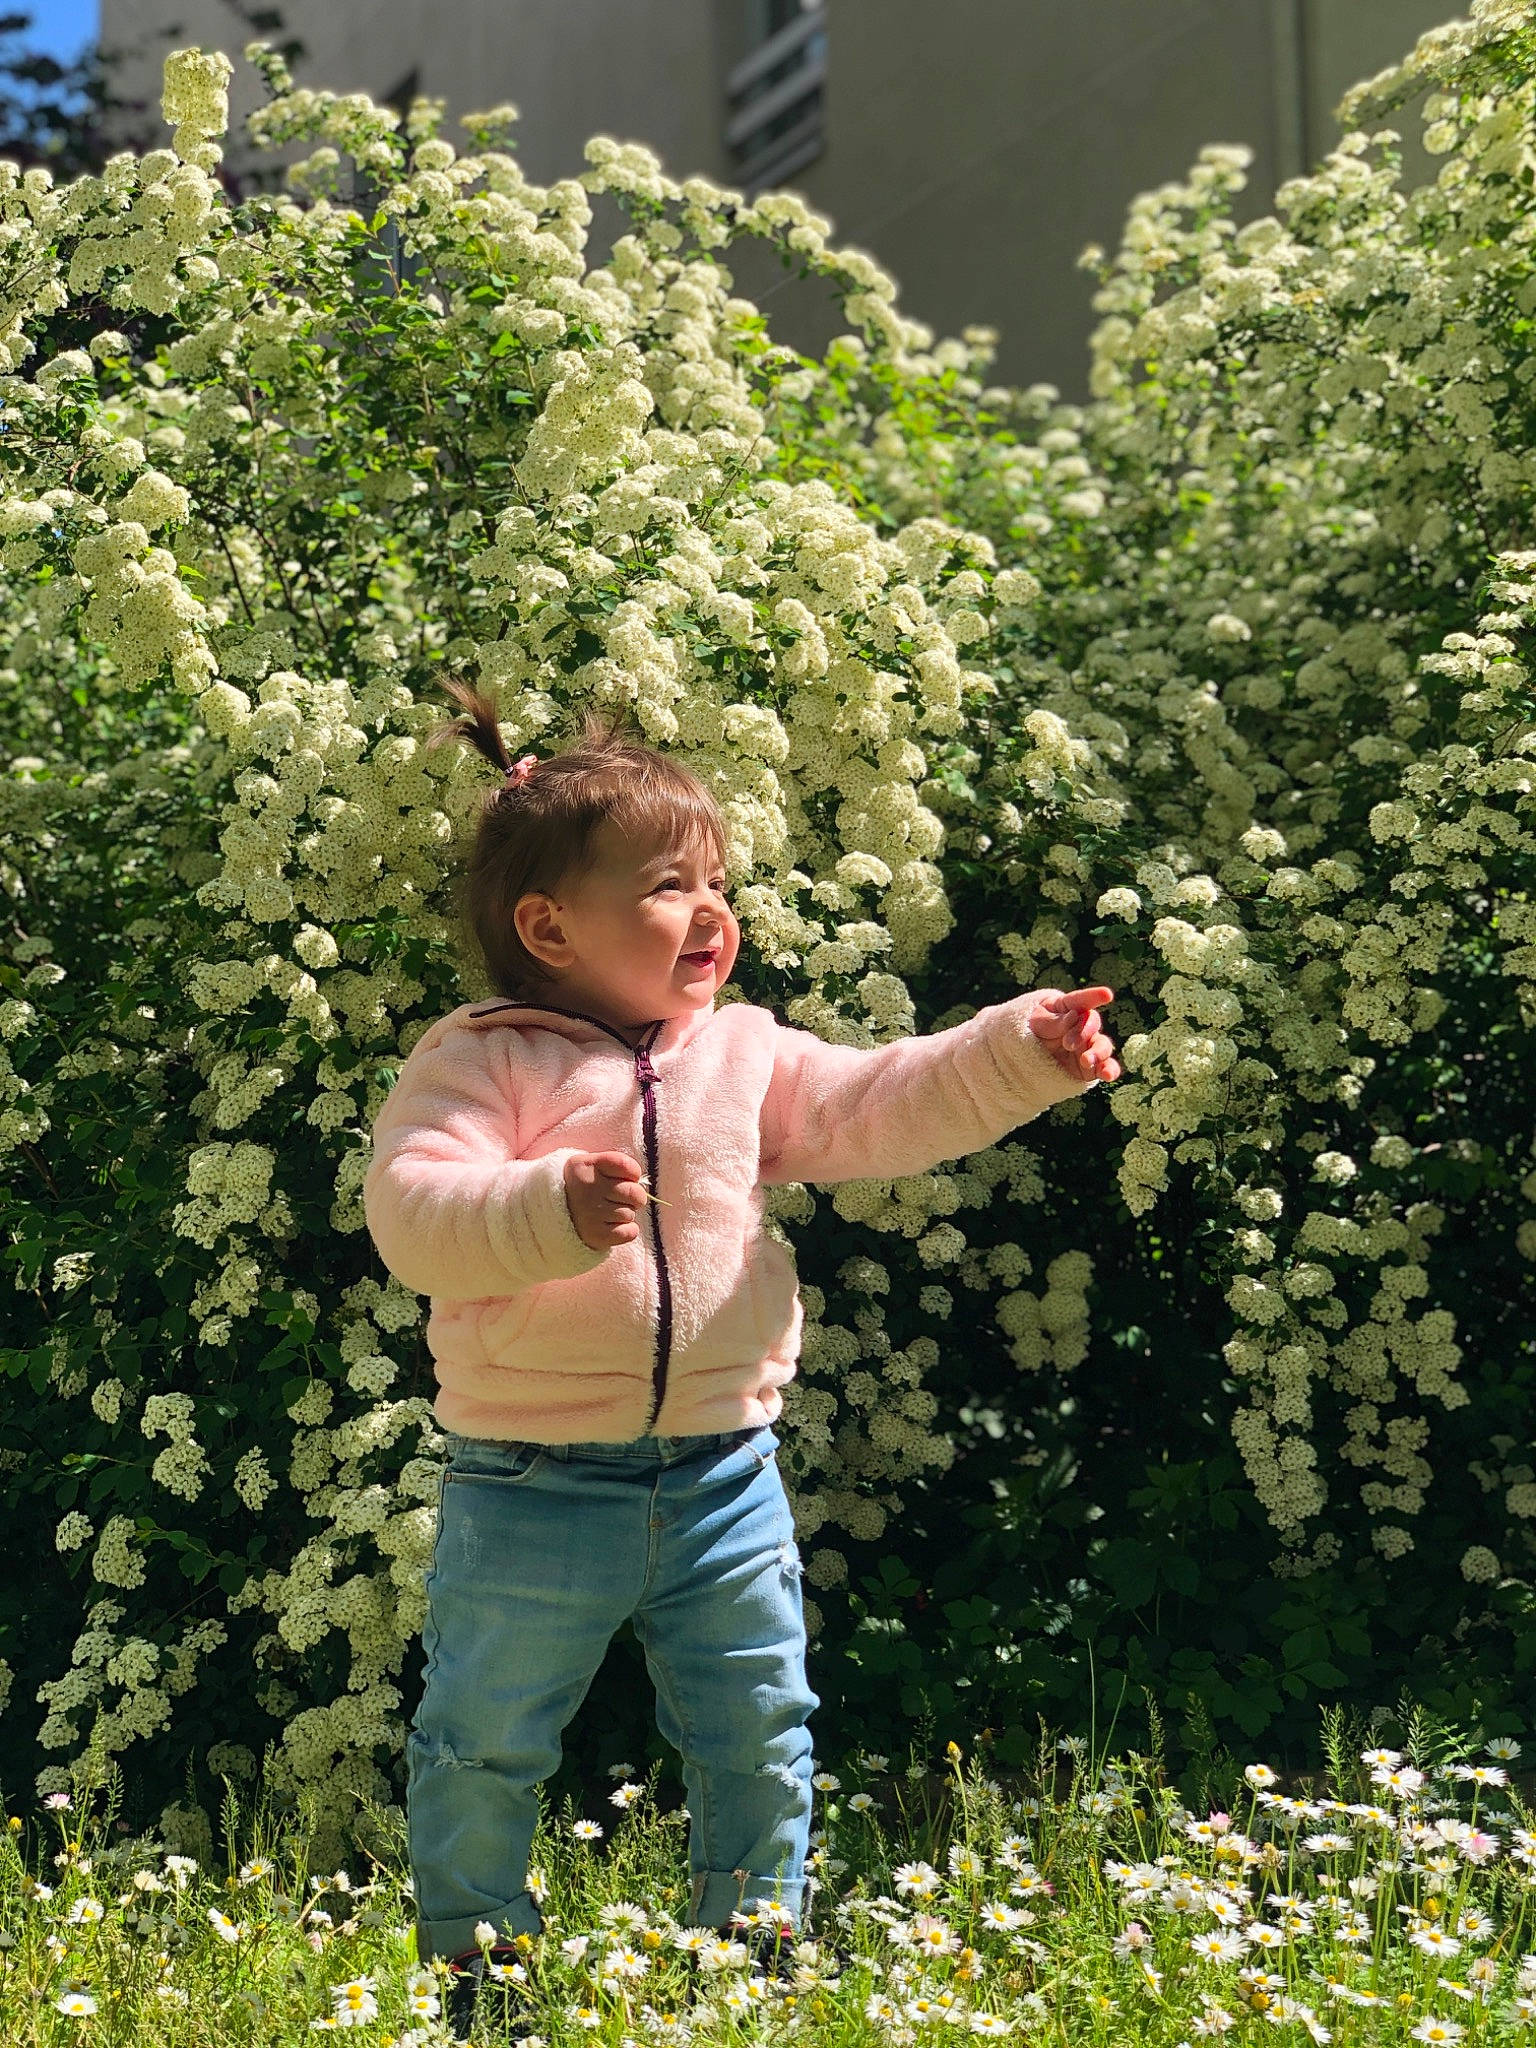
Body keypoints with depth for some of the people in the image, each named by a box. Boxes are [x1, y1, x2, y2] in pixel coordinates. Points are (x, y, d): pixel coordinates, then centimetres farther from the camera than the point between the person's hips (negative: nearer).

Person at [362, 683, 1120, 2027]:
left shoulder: (746, 1055, 5)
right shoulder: (479, 1061, -10)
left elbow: (885, 1109, 1)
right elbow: (412, 1214, -21)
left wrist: (1023, 1053, -12)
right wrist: (547, 1209, -38)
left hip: (724, 1473, 4)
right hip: (534, 1489, -4)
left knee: (760, 1733, 13)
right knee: (485, 1743, 10)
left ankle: (755, 1942, 32)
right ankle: (472, 1956, 30)